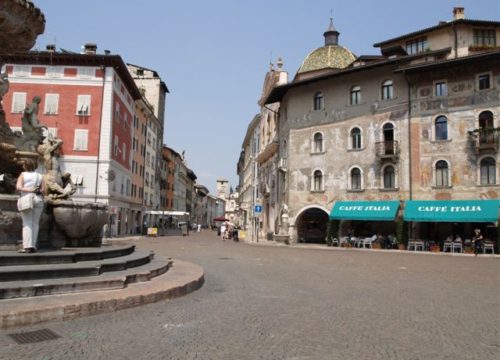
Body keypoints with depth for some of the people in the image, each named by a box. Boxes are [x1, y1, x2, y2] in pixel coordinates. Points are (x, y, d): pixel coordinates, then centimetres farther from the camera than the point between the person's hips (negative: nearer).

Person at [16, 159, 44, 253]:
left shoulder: (23, 175, 2)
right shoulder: (39, 176, 9)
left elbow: (18, 187, -11)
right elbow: (43, 189, 2)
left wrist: (29, 190, -7)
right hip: (38, 200, 3)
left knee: (27, 224, -3)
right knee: (35, 223, 6)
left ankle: (27, 246, -12)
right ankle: (33, 246, 4)